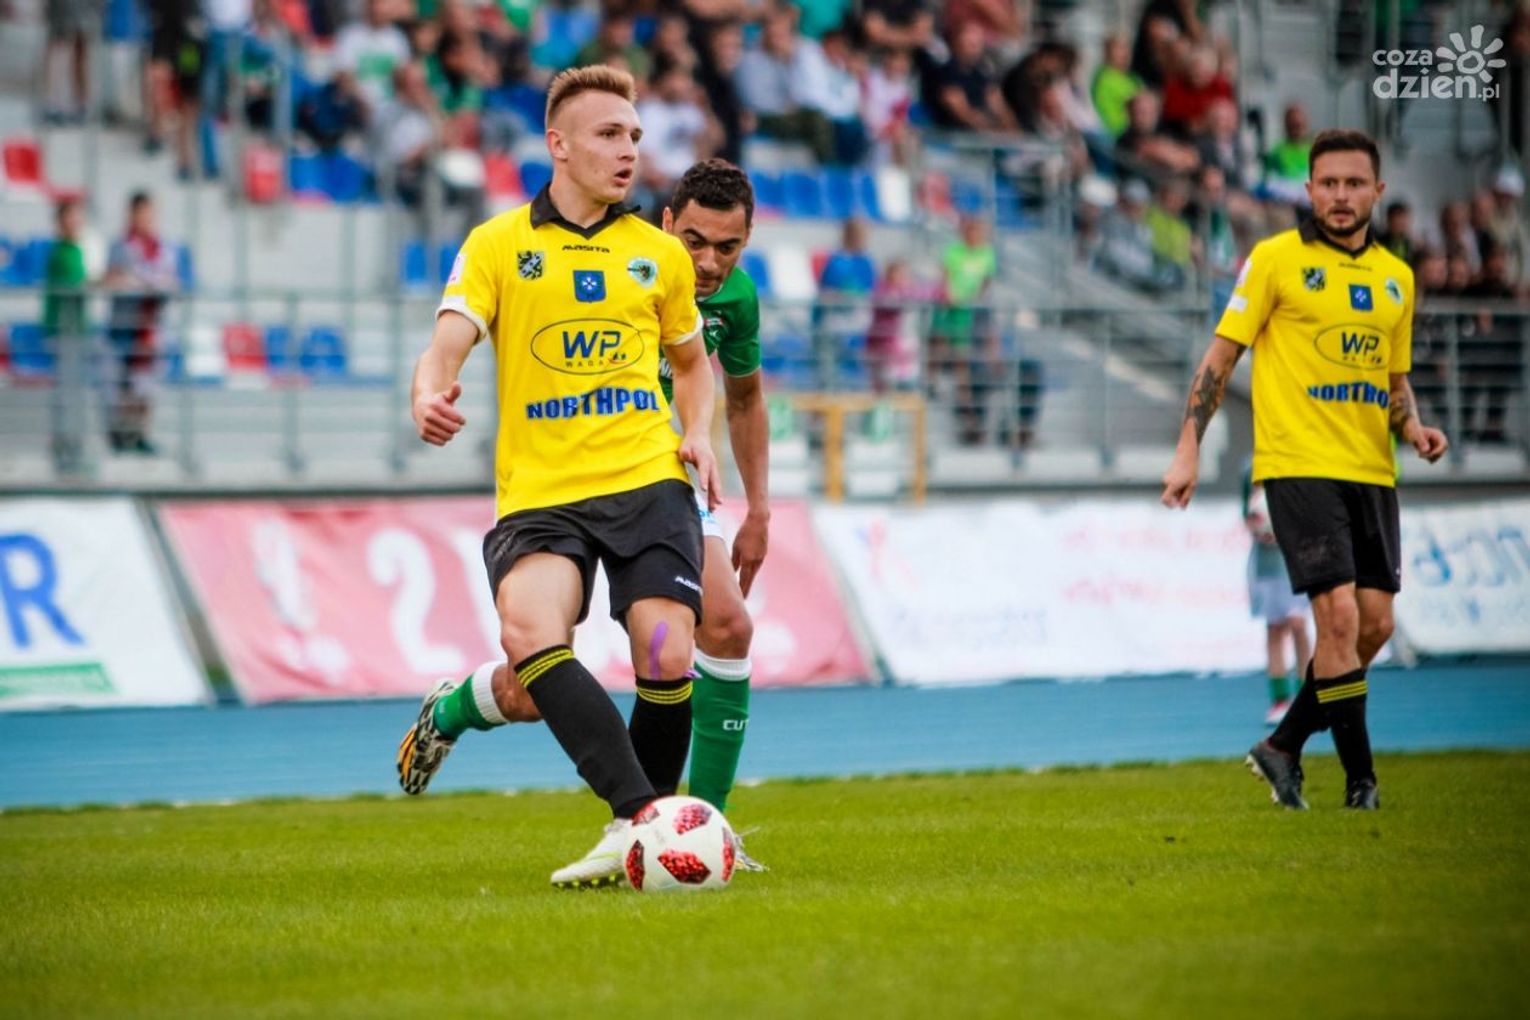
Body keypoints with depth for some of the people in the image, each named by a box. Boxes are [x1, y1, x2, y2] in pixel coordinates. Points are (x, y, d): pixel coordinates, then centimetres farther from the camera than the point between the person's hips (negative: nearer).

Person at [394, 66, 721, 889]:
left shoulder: (660, 254, 15)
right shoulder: (497, 246, 6)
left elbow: (692, 361, 28)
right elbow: (446, 347, -4)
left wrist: (698, 434, 8)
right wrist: (430, 398, -27)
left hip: (647, 482, 2)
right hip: (539, 493, -2)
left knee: (665, 659, -16)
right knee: (530, 631, -29)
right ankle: (638, 817, -24)